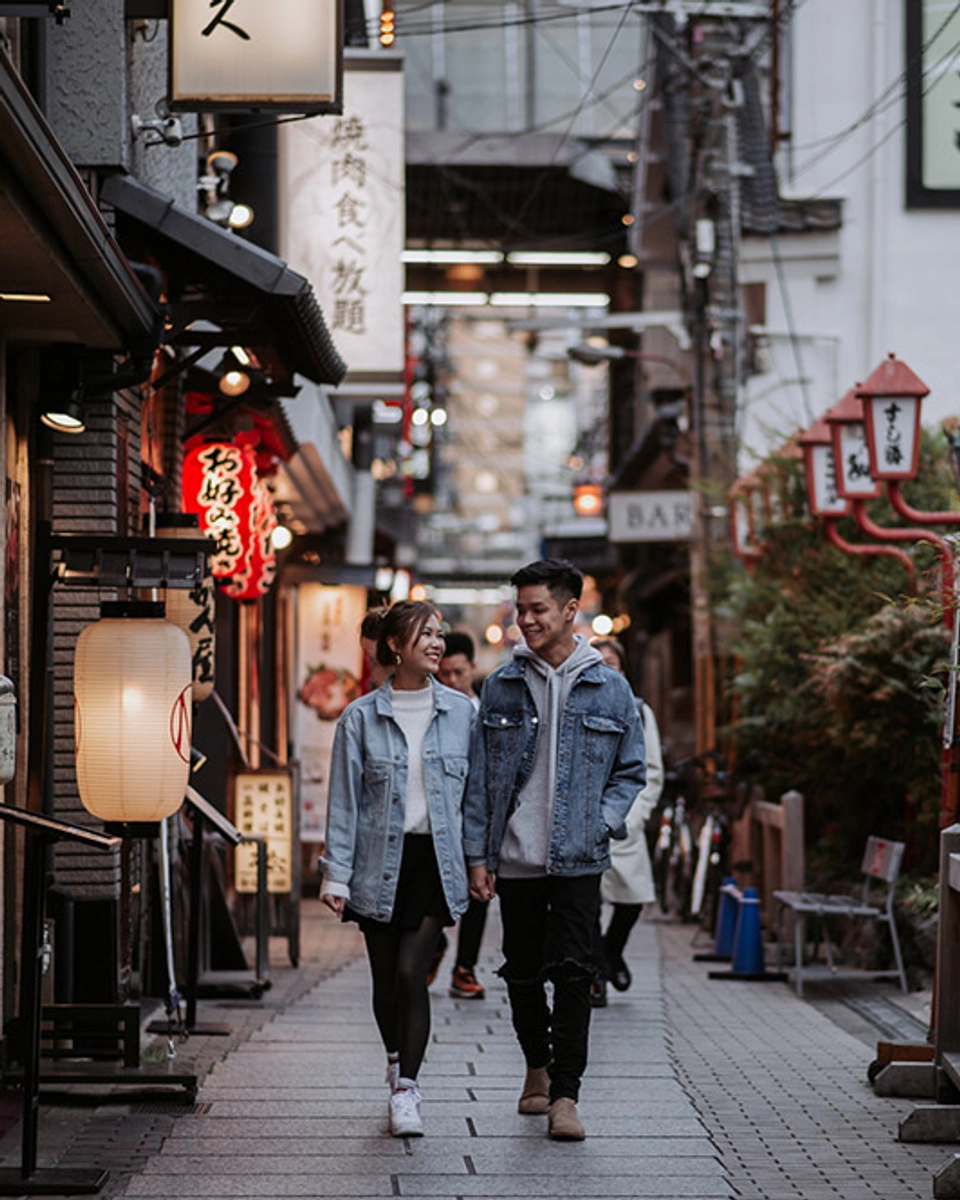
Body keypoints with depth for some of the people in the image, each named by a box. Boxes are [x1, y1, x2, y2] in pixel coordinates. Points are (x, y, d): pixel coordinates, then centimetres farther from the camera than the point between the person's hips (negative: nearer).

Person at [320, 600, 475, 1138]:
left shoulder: (460, 711, 4)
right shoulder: (361, 717, 0)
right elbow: (345, 800, 1)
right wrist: (337, 875, -4)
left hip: (437, 859, -1)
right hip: (381, 861, 1)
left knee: (411, 971, -12)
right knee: (385, 978, 8)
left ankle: (406, 1088, -5)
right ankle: (399, 1062, 32)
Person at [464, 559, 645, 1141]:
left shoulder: (609, 689, 2)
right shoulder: (502, 686, 4)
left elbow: (630, 771, 10)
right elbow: (480, 777, 6)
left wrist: (602, 822, -6)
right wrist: (477, 855, 2)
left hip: (578, 859, -2)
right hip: (514, 857, 2)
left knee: (572, 973, -9)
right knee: (522, 973, 11)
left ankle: (565, 1094, -6)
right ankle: (538, 1067, 32)